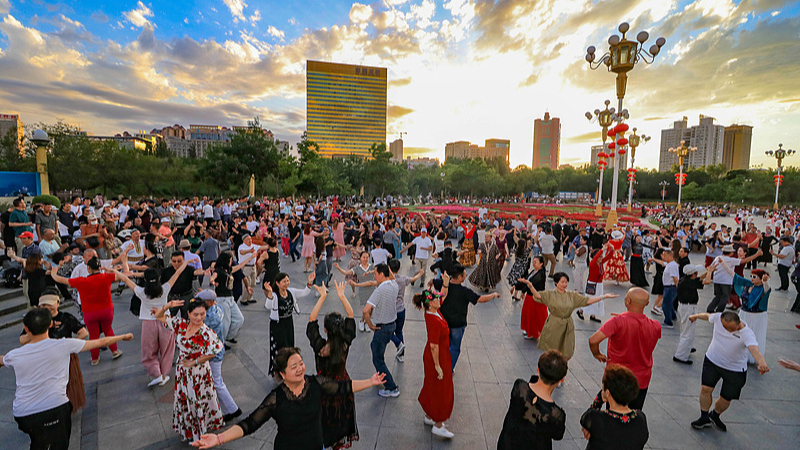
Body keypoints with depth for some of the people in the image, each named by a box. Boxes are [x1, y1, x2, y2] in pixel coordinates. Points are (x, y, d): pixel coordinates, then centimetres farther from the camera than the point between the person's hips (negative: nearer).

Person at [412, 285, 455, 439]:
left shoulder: (432, 311, -6)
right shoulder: (434, 321, -32)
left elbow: (443, 296, 9)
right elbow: (434, 346, -27)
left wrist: (446, 283, -7)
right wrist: (437, 366, -20)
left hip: (432, 356, 9)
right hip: (438, 358, -9)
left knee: (433, 388, 24)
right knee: (441, 391, 8)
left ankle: (429, 416, 42)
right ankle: (438, 426, 25)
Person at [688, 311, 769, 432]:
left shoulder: (747, 334, -27)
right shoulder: (718, 317, -16)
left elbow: (754, 349, -45)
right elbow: (707, 316, 8)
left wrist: (762, 363, -64)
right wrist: (695, 316, 27)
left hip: (735, 370, -2)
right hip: (712, 361, 2)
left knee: (726, 399, 7)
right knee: (705, 389, -5)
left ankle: (715, 416, 37)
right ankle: (704, 418, 16)